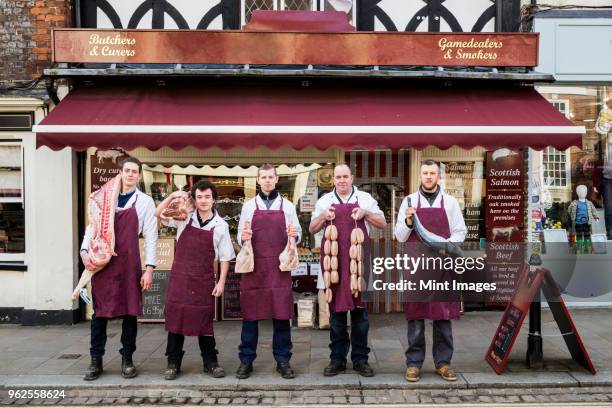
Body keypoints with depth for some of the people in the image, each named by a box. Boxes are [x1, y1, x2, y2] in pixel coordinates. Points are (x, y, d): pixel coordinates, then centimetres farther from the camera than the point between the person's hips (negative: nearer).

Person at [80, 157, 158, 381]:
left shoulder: (145, 201, 3)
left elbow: (150, 236, 0)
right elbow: (93, 226, 12)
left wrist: (149, 268, -7)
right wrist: (84, 250, -5)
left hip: (129, 263, -2)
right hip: (102, 262, 2)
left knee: (130, 311, 5)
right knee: (100, 312, 7)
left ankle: (127, 359, 19)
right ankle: (96, 360, 19)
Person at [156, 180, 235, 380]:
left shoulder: (220, 226, -2)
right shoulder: (184, 218, 1)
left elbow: (225, 257, 2)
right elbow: (158, 214, 2)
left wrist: (221, 282, -3)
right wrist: (172, 196, -12)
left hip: (204, 280, -1)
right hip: (179, 277, 1)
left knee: (204, 321, 7)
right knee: (175, 318, 5)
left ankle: (210, 362, 21)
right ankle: (173, 363, 18)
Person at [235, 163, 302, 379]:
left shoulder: (287, 206, 9)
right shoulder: (249, 206, 9)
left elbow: (298, 234, 10)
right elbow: (240, 235, 10)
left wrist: (294, 235, -13)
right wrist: (243, 237, -13)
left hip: (279, 267, 0)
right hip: (254, 266, 0)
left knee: (281, 314, 2)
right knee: (250, 313, 3)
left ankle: (283, 360, 14)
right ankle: (246, 360, 14)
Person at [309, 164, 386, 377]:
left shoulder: (365, 198, 10)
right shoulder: (324, 201, 12)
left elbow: (382, 223, 9)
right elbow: (312, 229, 14)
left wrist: (365, 213, -8)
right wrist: (323, 216, -5)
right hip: (333, 261, 1)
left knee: (360, 308, 3)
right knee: (336, 309, 5)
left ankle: (360, 358, 13)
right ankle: (337, 358, 14)